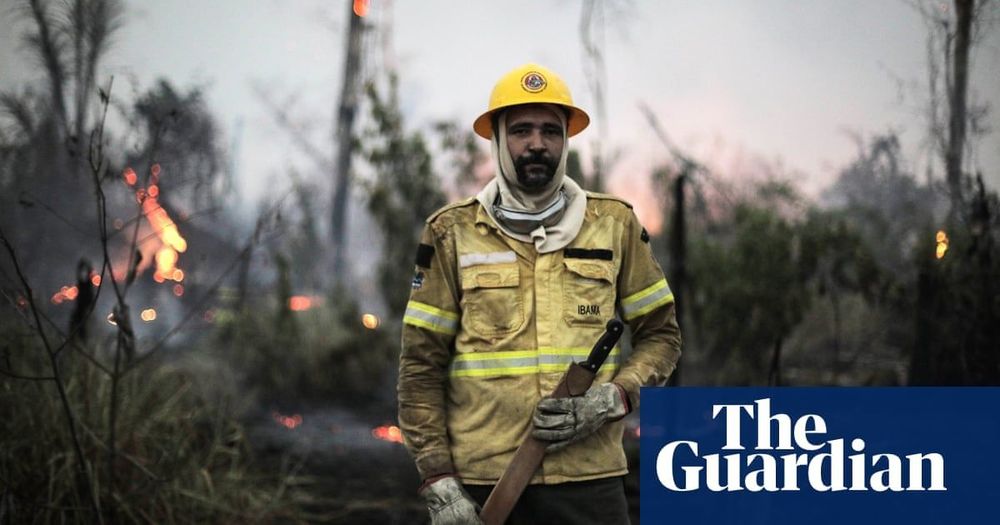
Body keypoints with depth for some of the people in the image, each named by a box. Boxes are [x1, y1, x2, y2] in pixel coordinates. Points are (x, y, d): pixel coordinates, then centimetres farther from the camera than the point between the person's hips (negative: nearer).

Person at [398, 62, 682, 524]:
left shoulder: (615, 224, 6)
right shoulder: (452, 233, 3)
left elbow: (660, 334, 11)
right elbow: (421, 366, 2)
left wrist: (610, 400, -7)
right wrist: (438, 485, -5)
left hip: (589, 477, 1)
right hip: (478, 482, -1)